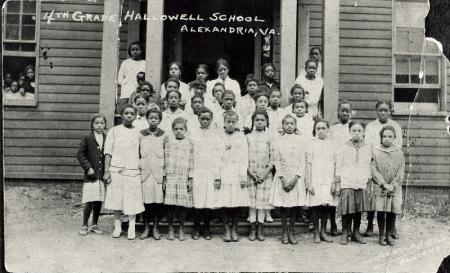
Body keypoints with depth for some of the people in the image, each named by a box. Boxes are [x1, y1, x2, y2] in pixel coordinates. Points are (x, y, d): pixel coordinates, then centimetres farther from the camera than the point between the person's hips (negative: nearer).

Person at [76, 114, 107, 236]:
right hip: (91, 175, -3)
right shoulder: (87, 138, 0)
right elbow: (80, 154, -1)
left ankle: (94, 225, 21)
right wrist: (88, 167, -9)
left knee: (99, 201, 8)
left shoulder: (107, 139, 6)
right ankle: (84, 225, 10)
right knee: (89, 202, -4)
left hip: (103, 175, 3)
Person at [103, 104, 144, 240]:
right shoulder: (114, 131, 6)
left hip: (133, 171, 1)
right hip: (116, 170, -1)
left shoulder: (138, 133, 10)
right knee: (116, 200, 2)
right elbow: (108, 152, 3)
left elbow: (141, 154, 11)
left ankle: (132, 229, 6)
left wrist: (142, 170, 4)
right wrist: (106, 171, -4)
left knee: (133, 202, -1)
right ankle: (117, 227, 14)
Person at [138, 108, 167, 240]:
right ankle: (146, 228, 13)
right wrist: (138, 165, 2)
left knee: (158, 200, 0)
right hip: (144, 172, 0)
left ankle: (156, 228, 12)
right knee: (145, 200, 0)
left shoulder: (164, 135, 5)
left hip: (158, 172, 0)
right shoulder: (140, 135, 7)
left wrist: (166, 173, 1)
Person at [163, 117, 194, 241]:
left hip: (184, 178, 0)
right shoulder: (168, 143, 8)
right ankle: (170, 229, 12)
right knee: (170, 205, -2)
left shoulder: (189, 144, 7)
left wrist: (190, 179, -1)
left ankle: (181, 229, 14)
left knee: (182, 205, 1)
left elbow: (191, 162, 5)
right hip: (170, 177, 0)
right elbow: (164, 161, 9)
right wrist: (164, 178, 4)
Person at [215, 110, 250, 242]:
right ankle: (226, 229, 11)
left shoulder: (241, 137, 7)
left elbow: (244, 158, 4)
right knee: (223, 204, -3)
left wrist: (243, 176, -3)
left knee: (237, 204, 0)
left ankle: (234, 229, 14)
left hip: (237, 175, 0)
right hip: (223, 175, 0)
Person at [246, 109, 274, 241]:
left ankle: (260, 229, 4)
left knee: (263, 200, -2)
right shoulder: (248, 137, 6)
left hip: (265, 174, 0)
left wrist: (266, 173, -9)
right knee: (251, 200, -2)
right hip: (250, 173, 0)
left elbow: (273, 158, 1)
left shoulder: (269, 138, 5)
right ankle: (252, 229, 3)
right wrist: (250, 172, -8)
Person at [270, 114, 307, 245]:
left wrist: (295, 178, -9)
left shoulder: (299, 140, 5)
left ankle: (292, 233, 13)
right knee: (283, 206, 1)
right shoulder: (278, 140, 3)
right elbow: (276, 160, -1)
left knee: (294, 206, 3)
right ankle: (284, 232, 12)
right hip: (282, 176, 0)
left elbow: (302, 161, 1)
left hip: (296, 176, 1)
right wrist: (283, 179, -11)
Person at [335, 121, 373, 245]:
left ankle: (356, 233, 18)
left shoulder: (368, 148, 8)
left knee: (359, 209, 5)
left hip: (361, 184, 2)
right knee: (347, 209, -5)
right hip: (346, 184, -2)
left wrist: (369, 181, 9)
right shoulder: (343, 148, 3)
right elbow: (338, 167, 4)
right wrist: (337, 184, 1)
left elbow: (369, 166, 13)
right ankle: (345, 234, 5)